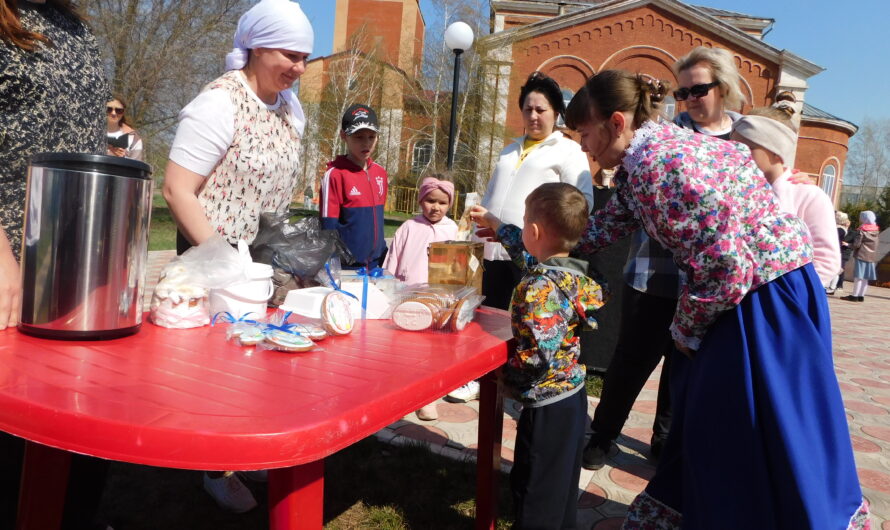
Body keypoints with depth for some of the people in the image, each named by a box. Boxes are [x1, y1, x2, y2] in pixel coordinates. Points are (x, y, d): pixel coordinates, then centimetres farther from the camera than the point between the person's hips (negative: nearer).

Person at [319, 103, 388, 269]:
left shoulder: (380, 173, 7)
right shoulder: (334, 175, -11)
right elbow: (328, 228, -10)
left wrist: (384, 258, 15)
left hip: (375, 265, 6)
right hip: (345, 266, -5)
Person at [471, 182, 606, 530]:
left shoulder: (539, 288, -27)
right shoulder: (573, 271, 0)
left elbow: (539, 355, -31)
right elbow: (530, 257, 19)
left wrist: (500, 374, -14)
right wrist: (496, 225, 28)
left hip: (548, 405, -9)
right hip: (572, 395, 9)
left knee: (534, 491, 8)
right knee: (561, 486, 24)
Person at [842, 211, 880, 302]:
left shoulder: (861, 230, -11)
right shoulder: (876, 230, 9)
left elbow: (857, 244, -15)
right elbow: (875, 244, 12)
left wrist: (850, 245, 3)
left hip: (861, 255, -6)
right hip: (871, 256, 6)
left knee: (858, 276, -5)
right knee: (865, 278, 7)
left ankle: (854, 295, -4)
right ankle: (861, 296, 10)